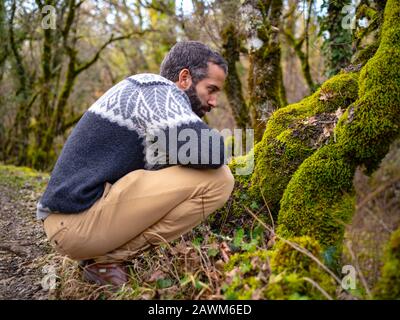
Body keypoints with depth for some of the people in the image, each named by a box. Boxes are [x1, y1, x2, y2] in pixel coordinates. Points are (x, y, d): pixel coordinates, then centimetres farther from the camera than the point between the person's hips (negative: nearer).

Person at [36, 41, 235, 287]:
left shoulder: (140, 92, 21)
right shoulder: (160, 90, -8)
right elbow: (211, 153, -21)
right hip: (80, 221, -10)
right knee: (218, 178, -15)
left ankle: (102, 252, 10)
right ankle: (110, 260, -9)